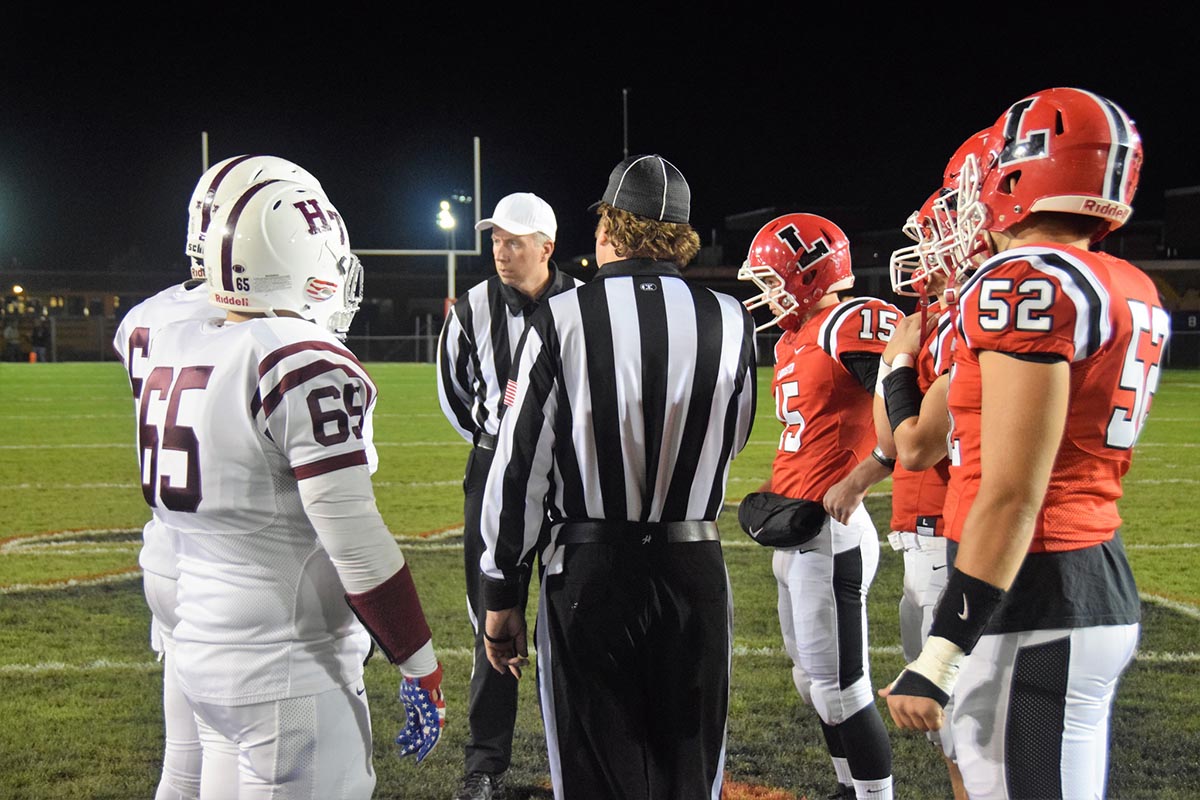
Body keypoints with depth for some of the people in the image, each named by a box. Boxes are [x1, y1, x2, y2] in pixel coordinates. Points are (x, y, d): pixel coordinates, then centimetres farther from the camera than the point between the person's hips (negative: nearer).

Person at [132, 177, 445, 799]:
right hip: (287, 673, -8)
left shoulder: (172, 349, 5)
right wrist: (420, 668, -13)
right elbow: (355, 542, -19)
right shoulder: (306, 363, -17)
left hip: (199, 650, 8)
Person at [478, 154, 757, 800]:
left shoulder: (563, 319, -10)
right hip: (695, 574, 2)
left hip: (590, 575, -2)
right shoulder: (729, 321, -3)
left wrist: (501, 594, 2)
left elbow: (520, 469, -8)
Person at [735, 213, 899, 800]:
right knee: (814, 681, 20)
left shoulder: (855, 324, -15)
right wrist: (774, 493, 12)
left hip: (828, 534, -10)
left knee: (840, 688, -3)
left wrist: (852, 486, -20)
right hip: (793, 535, 10)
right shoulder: (793, 341, 16)